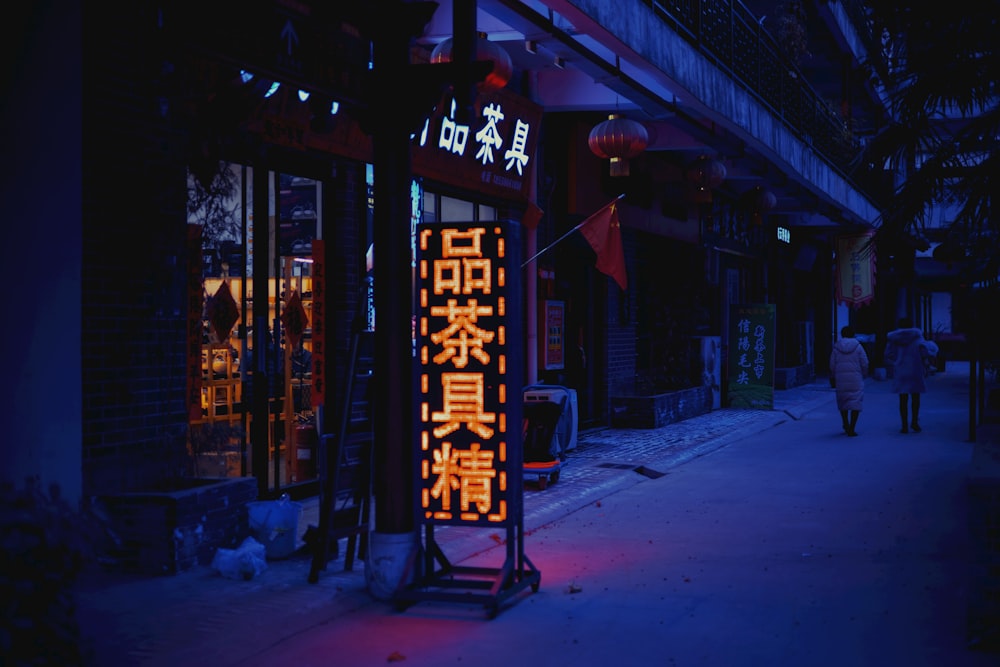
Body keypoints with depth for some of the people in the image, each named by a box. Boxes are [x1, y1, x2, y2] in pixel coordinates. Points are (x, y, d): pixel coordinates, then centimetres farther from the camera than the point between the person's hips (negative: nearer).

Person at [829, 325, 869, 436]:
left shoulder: (836, 348, 4)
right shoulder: (857, 346, -1)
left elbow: (832, 365, 4)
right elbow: (864, 364, -1)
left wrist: (832, 378, 16)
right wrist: (864, 375, 14)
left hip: (841, 378, 2)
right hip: (855, 379, -2)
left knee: (842, 402, 17)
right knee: (855, 403, -1)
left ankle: (846, 425, 22)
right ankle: (852, 428, -8)